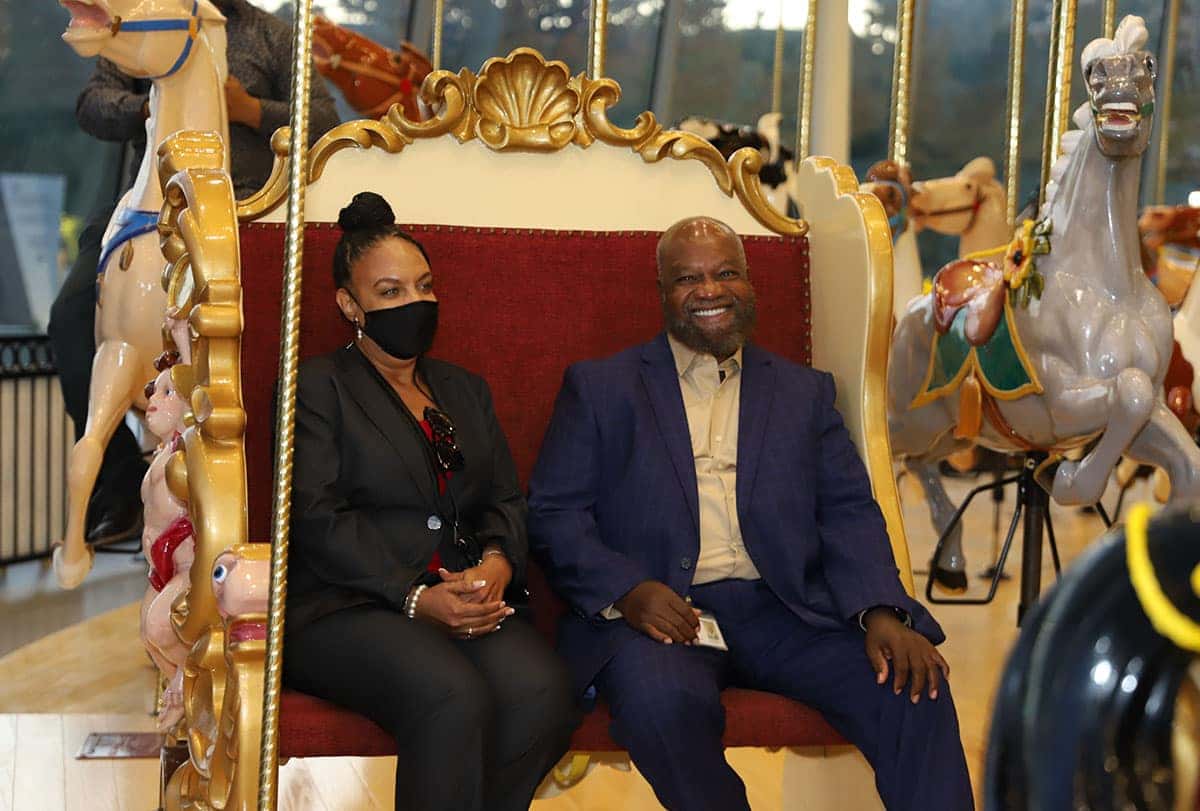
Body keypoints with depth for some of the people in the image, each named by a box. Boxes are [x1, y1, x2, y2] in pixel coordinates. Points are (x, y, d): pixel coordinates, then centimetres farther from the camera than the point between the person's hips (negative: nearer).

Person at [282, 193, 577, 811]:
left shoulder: (465, 390, 26)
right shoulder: (320, 385, 8)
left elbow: (506, 501, 18)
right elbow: (317, 518, -4)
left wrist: (496, 563, -6)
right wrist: (416, 597, -15)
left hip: (469, 603, 5)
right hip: (349, 608, -5)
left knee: (542, 692, -28)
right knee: (455, 701, -35)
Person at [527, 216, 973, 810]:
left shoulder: (804, 392, 20)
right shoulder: (599, 388, 12)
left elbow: (849, 512, 11)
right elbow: (551, 514, 4)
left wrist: (882, 612, -10)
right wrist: (625, 590, -15)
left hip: (783, 611, 2)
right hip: (658, 615, -2)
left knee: (914, 687, -23)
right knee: (664, 702, -35)